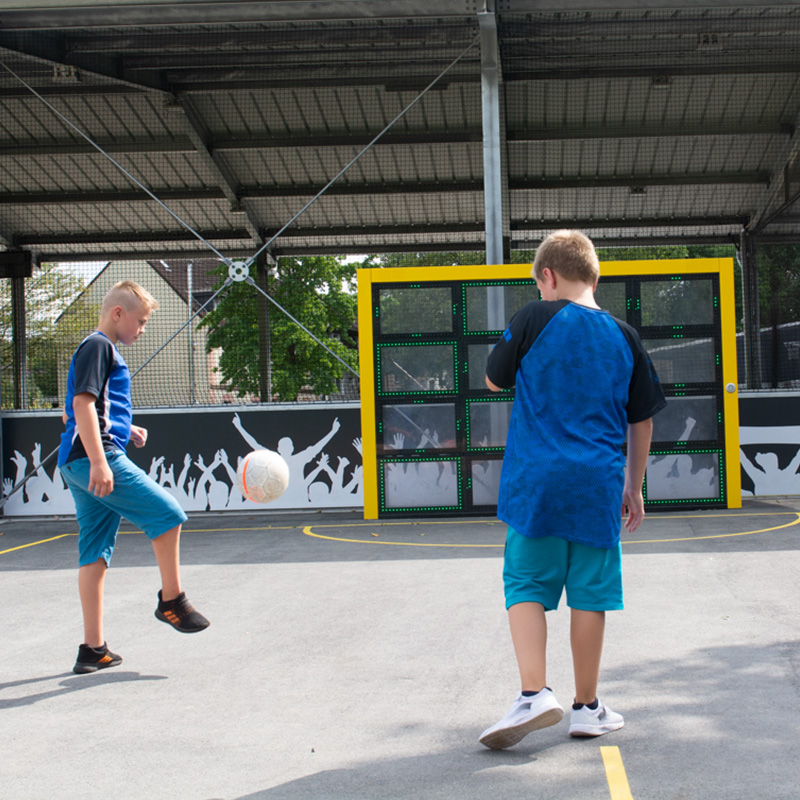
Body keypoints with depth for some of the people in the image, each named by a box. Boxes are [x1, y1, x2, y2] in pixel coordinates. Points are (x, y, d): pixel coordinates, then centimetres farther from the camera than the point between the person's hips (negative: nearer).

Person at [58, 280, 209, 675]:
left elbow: (74, 412, 32)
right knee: (165, 512, -8)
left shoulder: (101, 349, 25)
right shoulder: (97, 346, -6)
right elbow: (82, 402, -18)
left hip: (79, 463, 10)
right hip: (94, 457, -10)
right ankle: (171, 599, 3)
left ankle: (93, 649, 7)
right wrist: (99, 461, -25)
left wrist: (125, 429, 21)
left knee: (95, 552, 7)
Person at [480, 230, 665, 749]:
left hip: (536, 482, -2)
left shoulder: (536, 319, -2)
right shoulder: (624, 336, 7)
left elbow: (494, 380, 10)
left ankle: (535, 693, -10)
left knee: (526, 587, 5)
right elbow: (642, 422, 12)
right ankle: (587, 707, 16)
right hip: (599, 487, 2)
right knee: (589, 594, 8)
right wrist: (634, 488, 21)